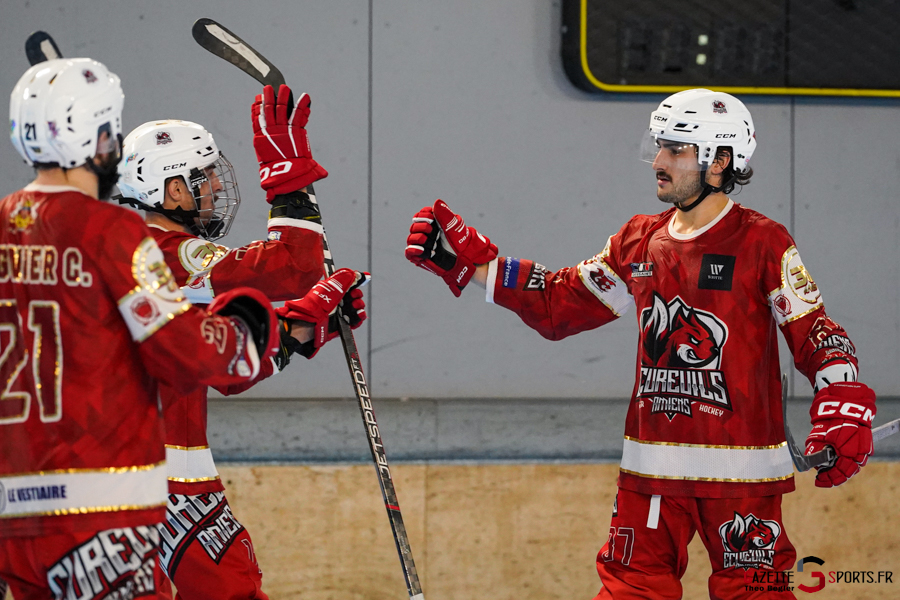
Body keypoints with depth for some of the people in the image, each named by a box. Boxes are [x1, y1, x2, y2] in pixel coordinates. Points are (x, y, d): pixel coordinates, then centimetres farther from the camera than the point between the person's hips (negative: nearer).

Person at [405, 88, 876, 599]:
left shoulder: (764, 243, -4)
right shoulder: (639, 242, 11)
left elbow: (814, 332, -6)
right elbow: (558, 304, 18)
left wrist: (845, 407, -23)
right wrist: (468, 261, 13)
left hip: (739, 465, -5)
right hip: (652, 462, 5)